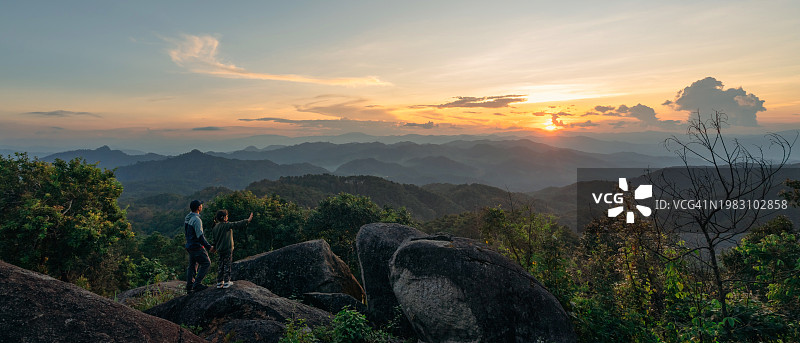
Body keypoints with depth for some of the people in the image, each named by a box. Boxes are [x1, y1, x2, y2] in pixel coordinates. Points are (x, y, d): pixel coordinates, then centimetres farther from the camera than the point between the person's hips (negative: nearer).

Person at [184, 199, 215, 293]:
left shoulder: (187, 217, 9)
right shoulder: (196, 219, -20)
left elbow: (185, 232, 19)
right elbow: (200, 235, -23)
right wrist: (209, 247, -20)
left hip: (190, 245, 9)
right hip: (196, 246, -9)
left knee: (192, 266, 14)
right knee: (206, 263, -3)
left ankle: (189, 287, 17)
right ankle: (197, 283, -5)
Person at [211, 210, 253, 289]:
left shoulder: (215, 227, 8)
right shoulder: (226, 225, -15)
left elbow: (214, 238, 15)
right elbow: (236, 225, -23)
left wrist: (216, 247, 27)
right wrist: (248, 220, -23)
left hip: (220, 249, 7)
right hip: (227, 249, -7)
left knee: (221, 265, 13)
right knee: (227, 265, 1)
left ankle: (219, 282, 17)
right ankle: (226, 282, 5)